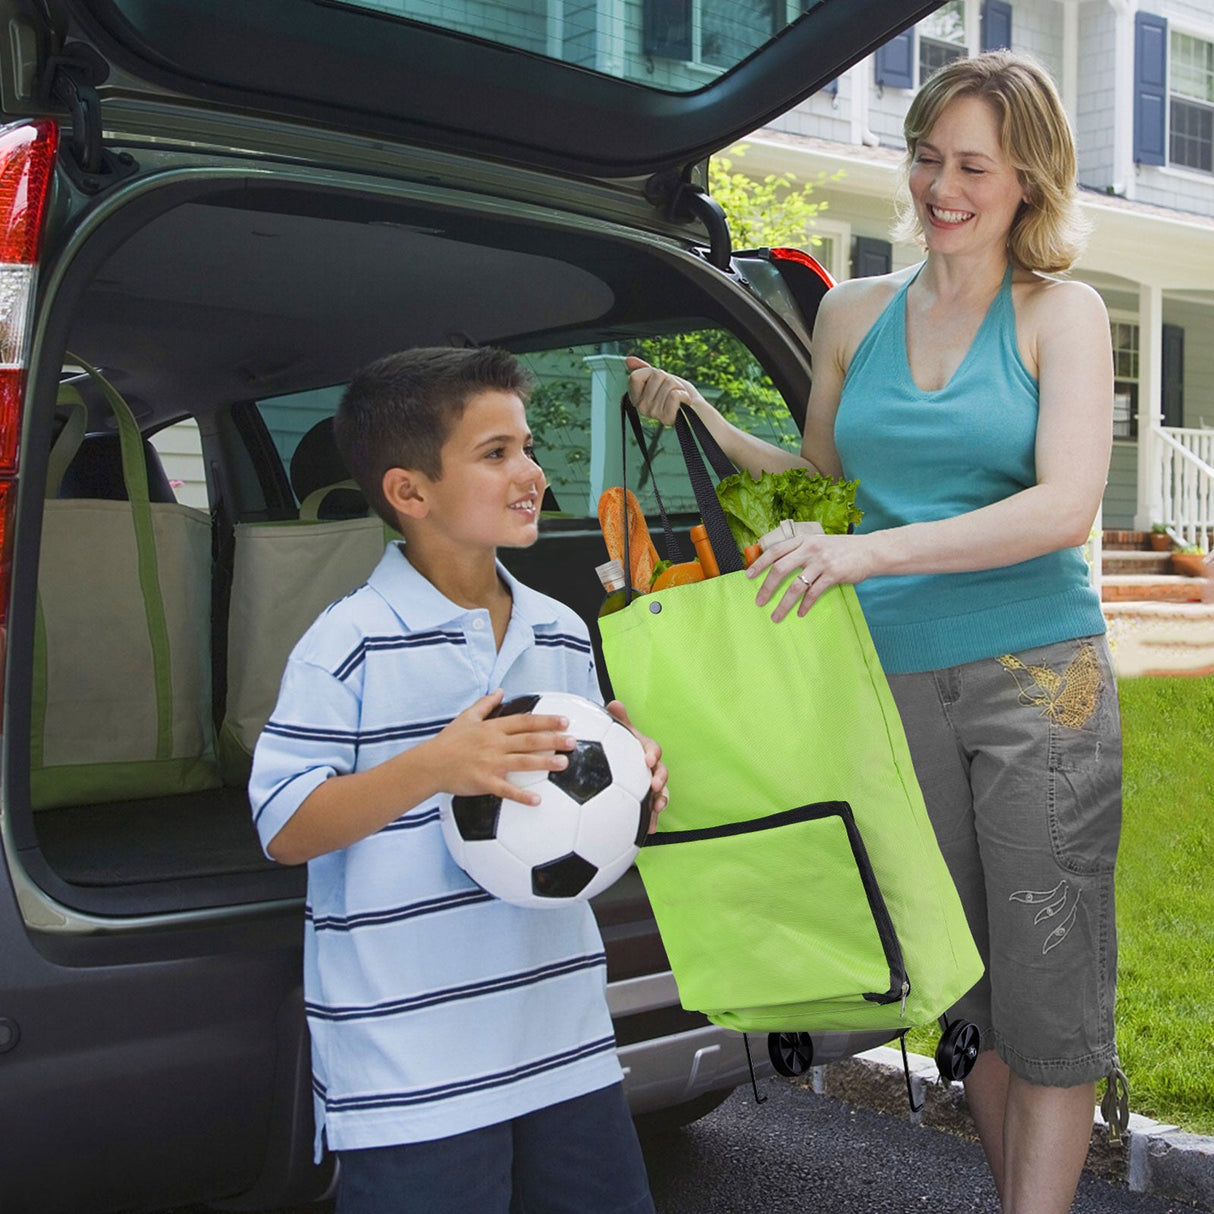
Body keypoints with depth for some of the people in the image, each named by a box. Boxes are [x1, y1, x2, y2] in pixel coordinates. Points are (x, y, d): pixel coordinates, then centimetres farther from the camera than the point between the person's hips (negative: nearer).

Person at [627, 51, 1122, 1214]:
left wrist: (871, 552, -23)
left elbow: (1065, 507, -13)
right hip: (893, 676, 3)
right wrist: (702, 420, 7)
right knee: (964, 985, 10)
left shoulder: (1060, 312, 1)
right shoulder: (852, 312, 10)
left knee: (1050, 986, 0)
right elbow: (821, 476, 22)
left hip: (1036, 675, -3)